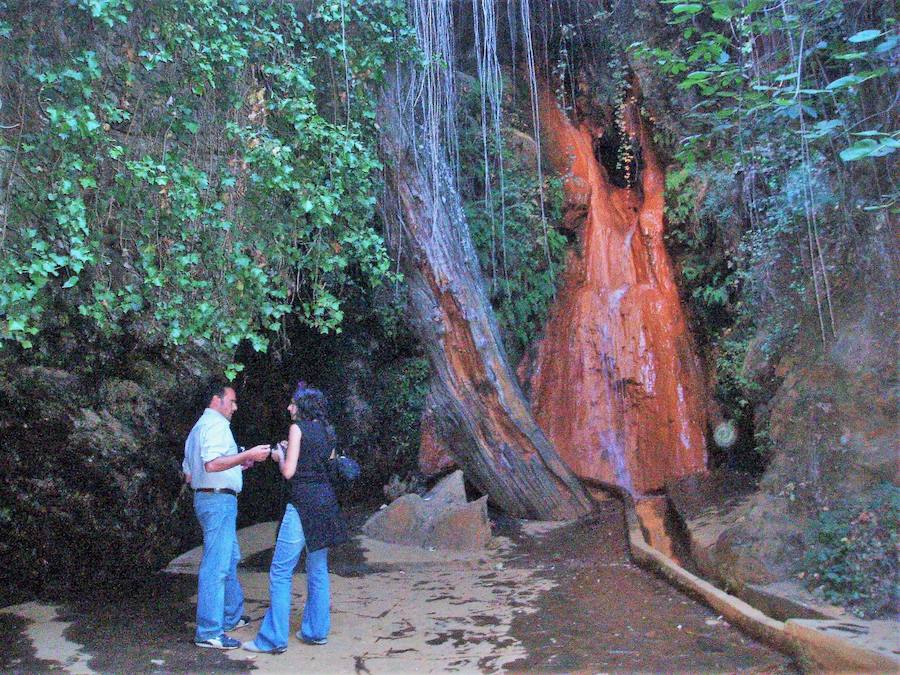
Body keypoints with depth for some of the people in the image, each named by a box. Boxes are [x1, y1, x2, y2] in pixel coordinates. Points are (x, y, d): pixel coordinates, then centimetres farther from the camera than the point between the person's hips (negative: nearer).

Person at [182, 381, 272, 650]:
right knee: (216, 565, -9)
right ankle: (209, 632, -6)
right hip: (219, 499, -11)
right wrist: (247, 455, -28)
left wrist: (237, 465, 23)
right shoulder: (216, 425, -12)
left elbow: (189, 475, 22)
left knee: (229, 558, 20)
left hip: (205, 497, 11)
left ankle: (231, 616, 30)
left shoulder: (198, 428, 20)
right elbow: (212, 464, -27)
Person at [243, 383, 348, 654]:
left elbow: (288, 472, -12)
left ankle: (274, 639, 2)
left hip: (303, 503, -8)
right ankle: (316, 630, 21)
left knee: (281, 571, -1)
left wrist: (280, 456, 8)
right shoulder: (327, 431, 12)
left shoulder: (298, 428, -8)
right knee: (318, 569, 14)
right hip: (326, 500, 8)